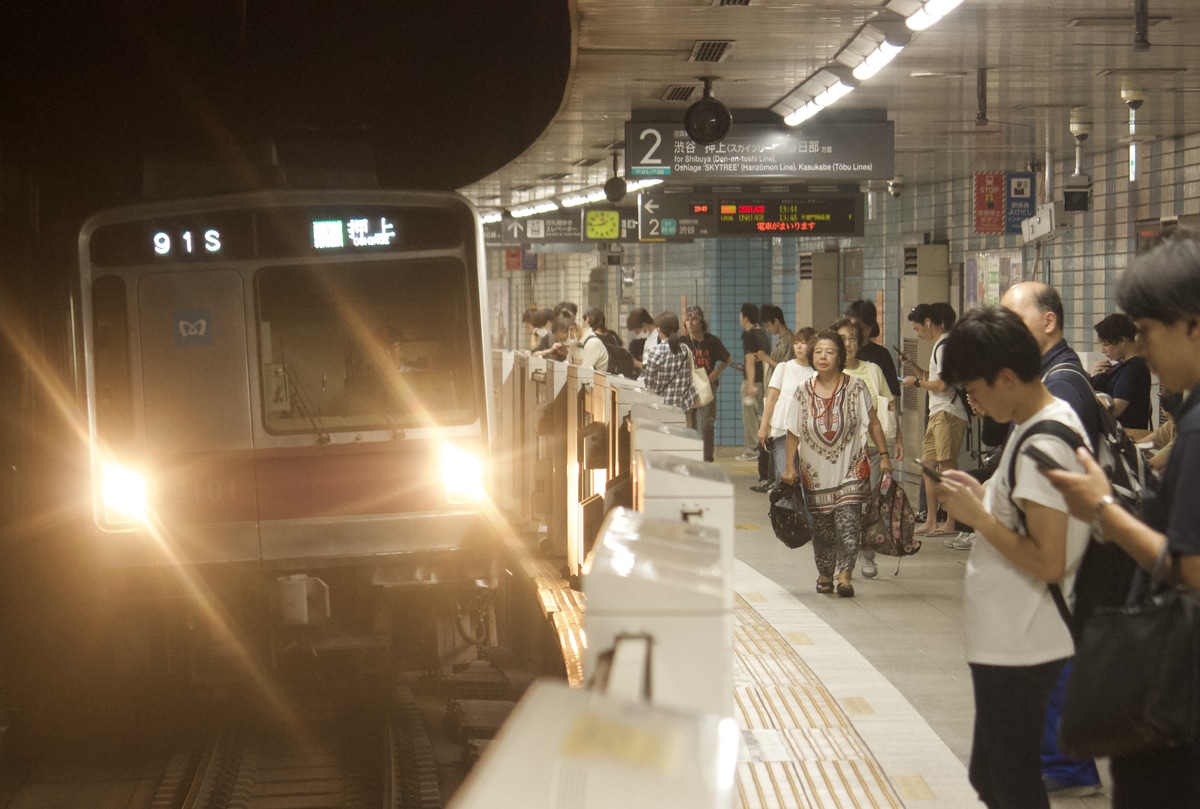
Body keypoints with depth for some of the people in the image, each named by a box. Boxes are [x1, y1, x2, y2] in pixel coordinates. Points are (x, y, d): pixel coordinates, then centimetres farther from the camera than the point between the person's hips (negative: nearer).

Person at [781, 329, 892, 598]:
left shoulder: (856, 388, -3)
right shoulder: (804, 392, 2)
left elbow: (873, 424, 3)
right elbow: (793, 432, 6)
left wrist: (884, 455, -2)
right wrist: (789, 467, 0)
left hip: (851, 468, -2)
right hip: (816, 472, 2)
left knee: (848, 522, -13)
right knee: (822, 525, 8)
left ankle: (844, 574, -17)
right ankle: (825, 573, 22)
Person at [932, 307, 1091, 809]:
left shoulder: (1043, 446, -21)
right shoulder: (1051, 420, 9)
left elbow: (1048, 562, -25)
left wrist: (977, 516, -17)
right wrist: (983, 495, 7)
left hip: (1018, 649, -10)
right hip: (1011, 639, 10)